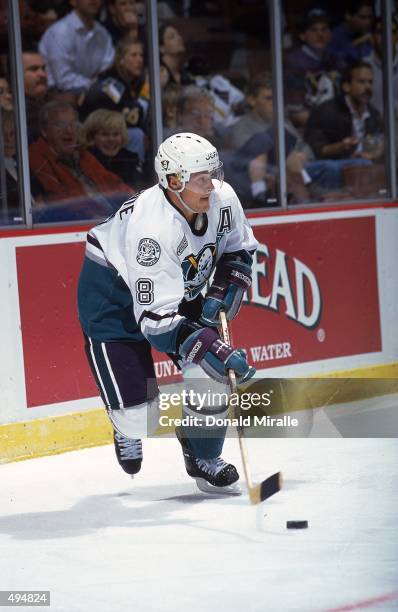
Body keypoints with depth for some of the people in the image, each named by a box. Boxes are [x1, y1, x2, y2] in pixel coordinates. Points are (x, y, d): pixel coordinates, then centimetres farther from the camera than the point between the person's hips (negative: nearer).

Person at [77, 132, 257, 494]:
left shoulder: (222, 198, -20)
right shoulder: (151, 228, -40)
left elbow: (239, 249, 3)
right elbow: (158, 319, -38)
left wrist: (223, 294, -13)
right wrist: (215, 351, -43)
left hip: (179, 289, 6)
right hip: (112, 291, -6)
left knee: (210, 371, -10)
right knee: (139, 415, -11)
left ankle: (203, 454, 15)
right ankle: (129, 430, 27)